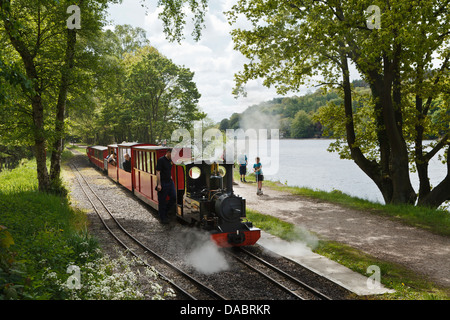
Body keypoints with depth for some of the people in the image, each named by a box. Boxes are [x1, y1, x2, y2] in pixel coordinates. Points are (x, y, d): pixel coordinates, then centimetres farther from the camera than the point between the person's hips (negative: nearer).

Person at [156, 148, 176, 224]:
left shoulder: (170, 160, 11)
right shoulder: (161, 160, -14)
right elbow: (158, 172, -17)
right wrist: (159, 184, -20)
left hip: (170, 182, 8)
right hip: (163, 183, -8)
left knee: (173, 197, 4)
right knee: (162, 201, 2)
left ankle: (165, 211, 24)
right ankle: (163, 218, 13)